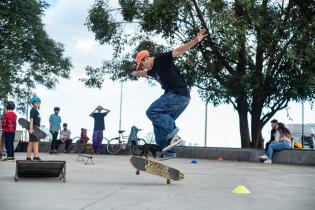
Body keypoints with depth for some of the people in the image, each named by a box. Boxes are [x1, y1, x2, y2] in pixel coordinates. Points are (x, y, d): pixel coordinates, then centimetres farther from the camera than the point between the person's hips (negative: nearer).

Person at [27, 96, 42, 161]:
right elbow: (31, 119, -17)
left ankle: (28, 157, 8)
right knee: (36, 142, -9)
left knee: (31, 143, 7)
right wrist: (31, 129, -25)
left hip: (36, 128, 9)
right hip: (34, 128, -9)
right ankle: (36, 156, -9)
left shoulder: (36, 110, 20)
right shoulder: (33, 110, -8)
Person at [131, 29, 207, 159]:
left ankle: (173, 135, -20)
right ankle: (168, 151, 9)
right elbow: (145, 73, 49)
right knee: (160, 123, 10)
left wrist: (195, 41, -25)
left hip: (179, 94, -9)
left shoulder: (161, 59, -2)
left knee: (152, 112, -15)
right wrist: (136, 73, 70)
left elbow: (178, 51, -13)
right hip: (180, 98, 9)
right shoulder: (153, 70, 24)